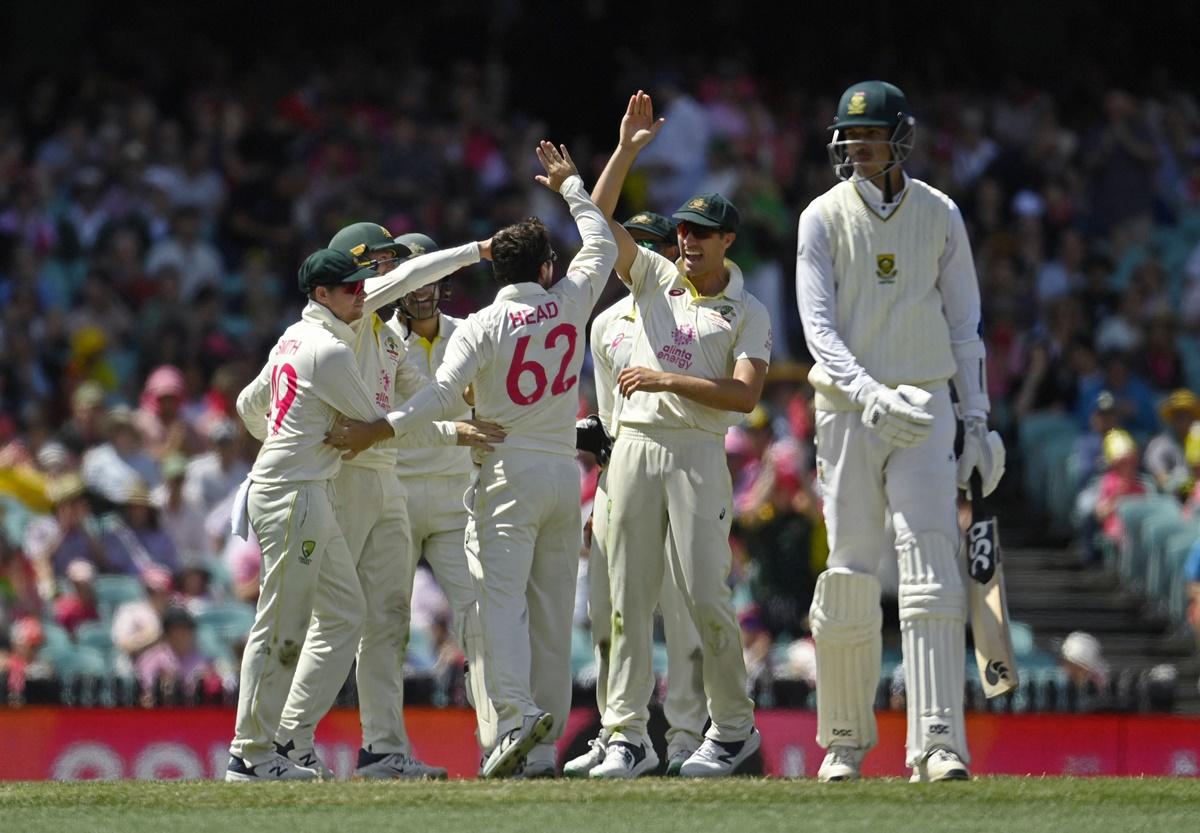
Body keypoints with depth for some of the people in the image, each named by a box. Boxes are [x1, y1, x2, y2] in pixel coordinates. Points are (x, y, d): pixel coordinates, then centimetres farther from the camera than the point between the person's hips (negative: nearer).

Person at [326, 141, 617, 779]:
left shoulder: (484, 325, -6)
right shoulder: (570, 303, 4)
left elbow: (443, 395, -18)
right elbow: (601, 246, 22)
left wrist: (377, 431, -17)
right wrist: (570, 186, 34)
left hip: (510, 473, -4)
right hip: (565, 473, 4)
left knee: (500, 594, -11)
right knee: (552, 601, 9)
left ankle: (515, 710, -29)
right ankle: (551, 716, 8)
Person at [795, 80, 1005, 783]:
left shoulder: (939, 214, 6)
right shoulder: (825, 217, 0)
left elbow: (964, 322, 11)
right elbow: (818, 326, -8)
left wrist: (977, 419, 6)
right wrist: (869, 394, -25)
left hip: (925, 408, 1)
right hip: (850, 410, 0)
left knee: (932, 569, -12)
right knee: (850, 574, 0)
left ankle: (938, 744, -18)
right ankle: (845, 741, 13)